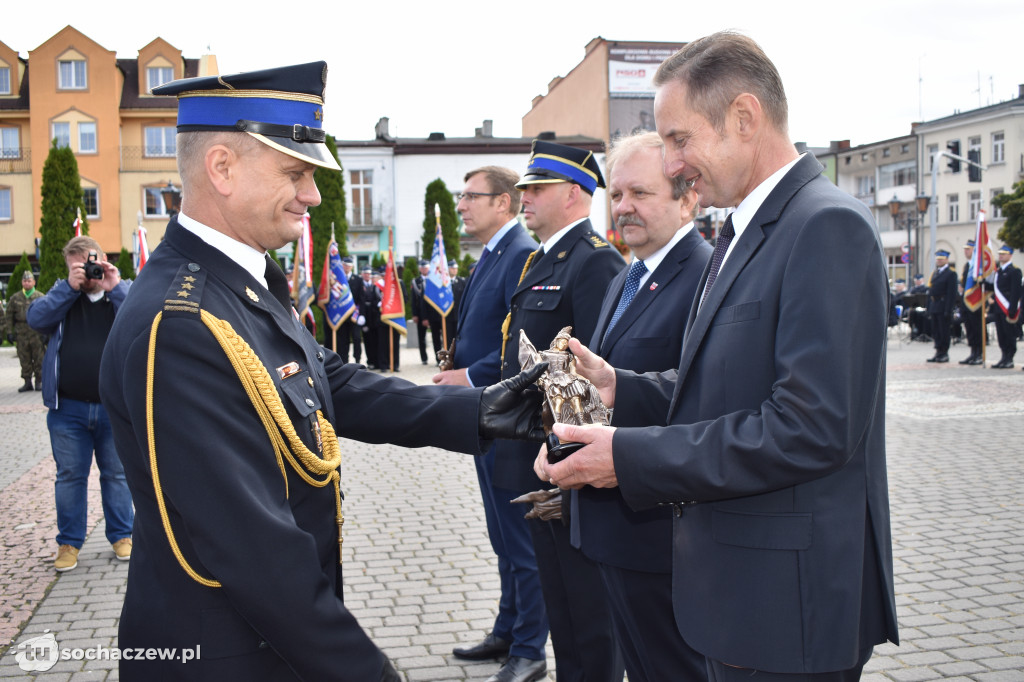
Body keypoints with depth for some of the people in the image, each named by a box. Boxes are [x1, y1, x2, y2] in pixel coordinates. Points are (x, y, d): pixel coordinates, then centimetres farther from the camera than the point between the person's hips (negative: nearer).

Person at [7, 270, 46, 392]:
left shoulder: (40, 297, 4)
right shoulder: (15, 297, 10)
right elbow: (9, 314, 10)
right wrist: (10, 332, 3)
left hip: (37, 332, -2)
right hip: (21, 333, 2)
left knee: (39, 359, 0)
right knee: (24, 360, 4)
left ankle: (39, 381, 9)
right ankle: (27, 382, 12)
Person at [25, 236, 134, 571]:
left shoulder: (123, 291, 5)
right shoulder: (62, 292, 10)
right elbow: (37, 318, -7)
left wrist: (115, 288, -17)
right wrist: (70, 286, -13)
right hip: (68, 409, 1)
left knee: (116, 474, 10)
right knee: (69, 475, 9)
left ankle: (121, 535, 22)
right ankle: (69, 542, 19)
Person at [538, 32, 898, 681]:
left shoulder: (829, 227, -19)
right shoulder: (747, 230, 13)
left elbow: (810, 427, -27)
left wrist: (629, 457, -23)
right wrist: (620, 387, -1)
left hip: (789, 599, -9)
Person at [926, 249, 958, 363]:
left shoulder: (951, 274, -6)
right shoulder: (935, 273, 17)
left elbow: (951, 293, -12)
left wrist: (948, 310, -19)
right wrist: (929, 308, 13)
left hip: (943, 308, -7)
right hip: (934, 308, 7)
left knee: (944, 331, -3)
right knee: (936, 331, 9)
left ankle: (945, 353, 4)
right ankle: (939, 352, 16)